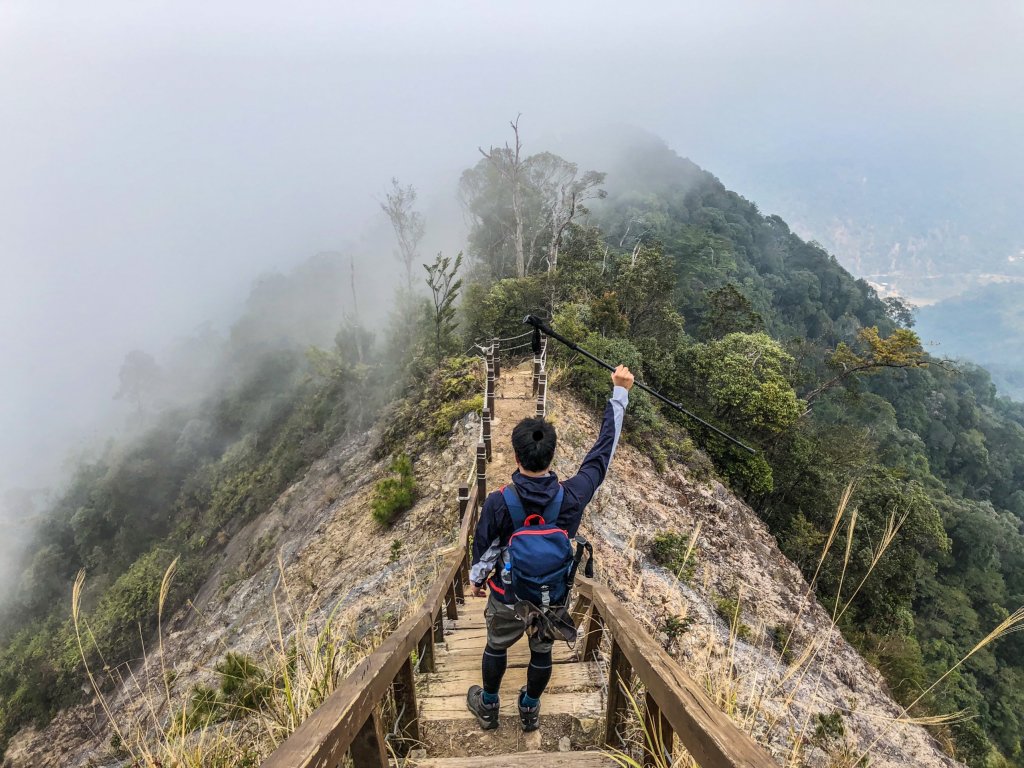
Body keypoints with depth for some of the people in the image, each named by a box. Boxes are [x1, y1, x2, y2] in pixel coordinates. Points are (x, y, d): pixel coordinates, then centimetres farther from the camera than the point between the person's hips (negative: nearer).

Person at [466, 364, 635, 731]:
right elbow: (603, 451, -18)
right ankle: (530, 710, 49)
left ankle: (488, 707, 49)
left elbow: (484, 549, -14)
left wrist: (476, 579, 9)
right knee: (542, 652, 26)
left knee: (496, 647, 27)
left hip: (508, 596, -1)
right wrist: (620, 392, -12)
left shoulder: (498, 502, -29)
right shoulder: (571, 496, -27)